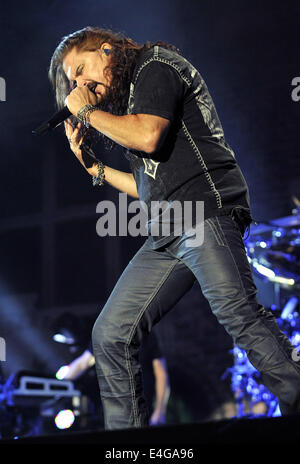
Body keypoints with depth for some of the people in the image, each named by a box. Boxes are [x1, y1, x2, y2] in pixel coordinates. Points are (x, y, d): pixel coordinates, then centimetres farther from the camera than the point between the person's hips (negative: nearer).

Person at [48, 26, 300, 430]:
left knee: (241, 318, -22)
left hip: (206, 213, -8)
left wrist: (87, 112, 2)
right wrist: (94, 167, 21)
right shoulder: (125, 100, 29)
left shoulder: (154, 66, 6)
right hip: (165, 236, 9)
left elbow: (149, 136, -13)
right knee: (110, 336, 0)